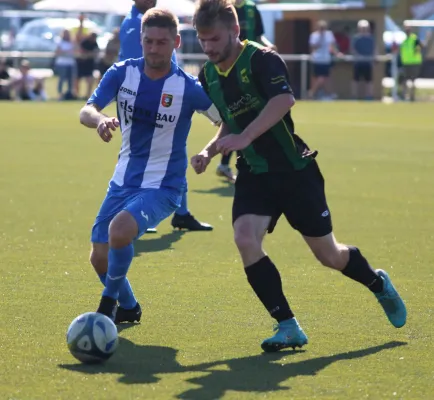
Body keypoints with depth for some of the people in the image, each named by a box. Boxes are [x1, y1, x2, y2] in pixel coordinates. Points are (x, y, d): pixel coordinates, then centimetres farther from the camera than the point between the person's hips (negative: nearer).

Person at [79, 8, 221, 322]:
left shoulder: (188, 88, -14)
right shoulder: (122, 73, -5)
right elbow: (86, 111, -14)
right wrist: (100, 120, -37)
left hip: (162, 186, -5)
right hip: (124, 181, 5)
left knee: (119, 231, -30)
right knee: (100, 257, 7)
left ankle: (109, 301, -4)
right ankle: (128, 308, 38)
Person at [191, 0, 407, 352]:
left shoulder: (261, 59, -17)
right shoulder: (208, 76, 5)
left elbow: (284, 99, -36)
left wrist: (244, 138, -44)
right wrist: (209, 152, 2)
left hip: (295, 170, -5)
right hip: (254, 175, 5)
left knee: (328, 254, 6)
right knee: (245, 239, -21)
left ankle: (379, 284, 39)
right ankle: (288, 327, -12)